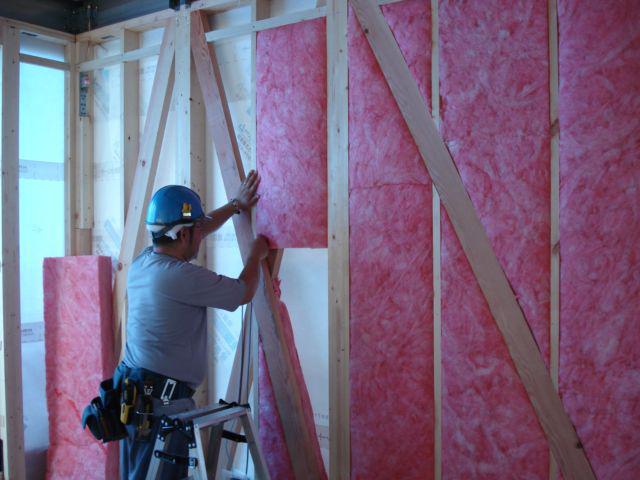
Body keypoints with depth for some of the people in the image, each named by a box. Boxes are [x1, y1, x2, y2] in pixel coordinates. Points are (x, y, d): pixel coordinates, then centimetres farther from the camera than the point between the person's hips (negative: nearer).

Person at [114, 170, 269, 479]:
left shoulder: (142, 261, 7)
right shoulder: (182, 277, -19)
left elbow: (196, 231, 22)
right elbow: (244, 292, -5)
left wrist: (236, 205, 29)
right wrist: (256, 256, 13)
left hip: (133, 390, 9)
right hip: (163, 399, -9)